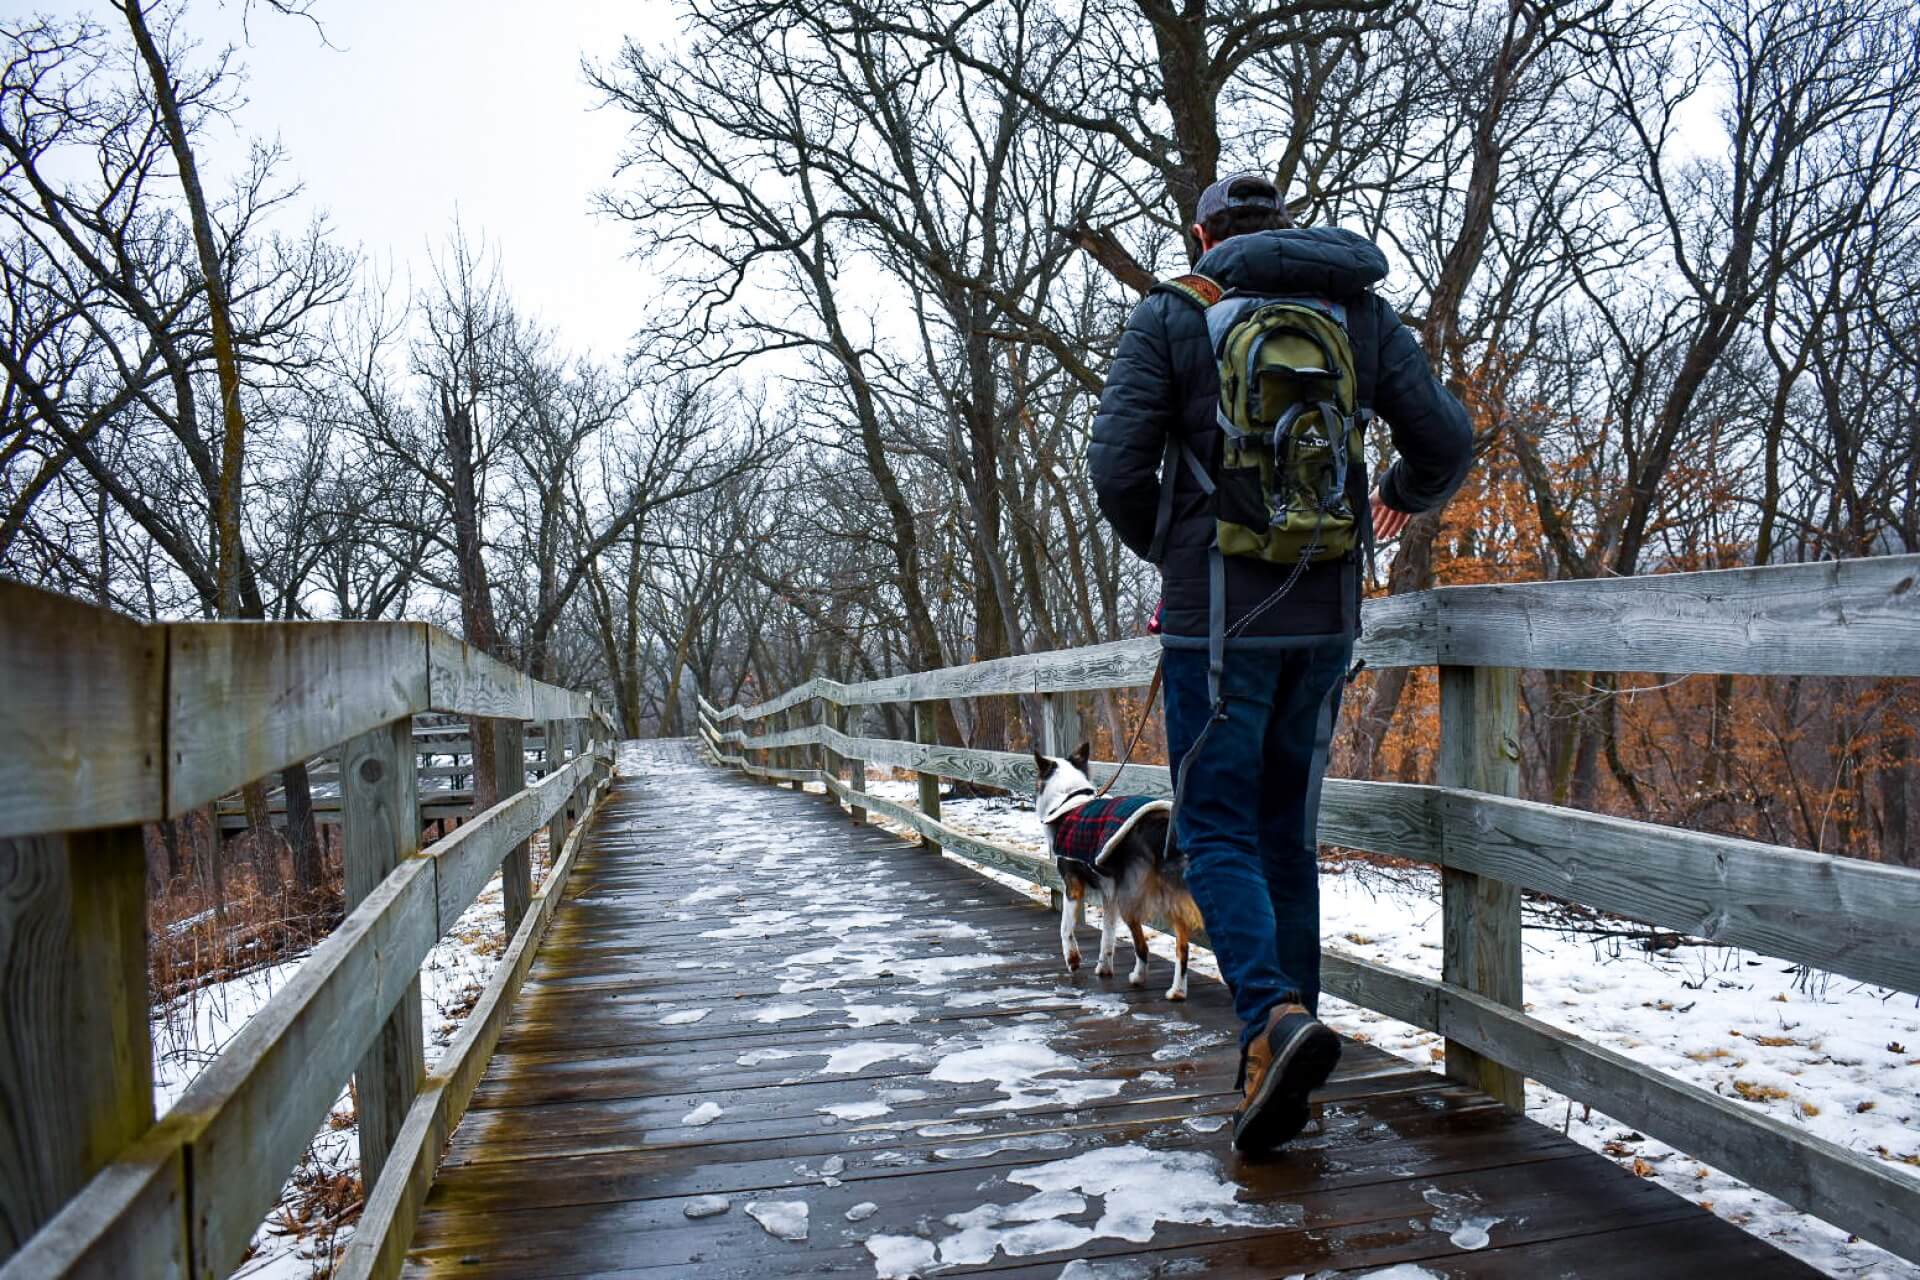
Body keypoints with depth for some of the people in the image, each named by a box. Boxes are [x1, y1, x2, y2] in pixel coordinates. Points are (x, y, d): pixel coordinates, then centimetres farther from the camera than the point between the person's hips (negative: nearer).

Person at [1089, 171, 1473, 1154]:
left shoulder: (1170, 315, 1)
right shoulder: (1362, 310, 11)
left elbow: (1118, 464, -8)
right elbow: (1448, 440, 7)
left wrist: (1158, 548, 10)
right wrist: (1404, 496, 28)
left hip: (1216, 613, -4)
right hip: (1325, 614, 4)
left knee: (1216, 827, 2)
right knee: (1288, 831, 13)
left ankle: (1276, 1016, -20)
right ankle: (1284, 1052, 18)